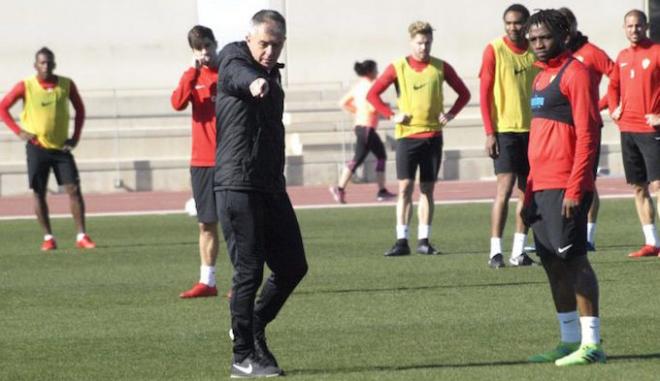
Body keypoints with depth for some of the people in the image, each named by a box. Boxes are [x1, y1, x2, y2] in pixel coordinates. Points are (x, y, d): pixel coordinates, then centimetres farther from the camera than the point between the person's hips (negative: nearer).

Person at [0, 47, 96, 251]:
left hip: (61, 147, 1)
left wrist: (76, 136, 2)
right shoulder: (26, 87, -7)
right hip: (37, 147, -1)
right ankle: (48, 237, 8)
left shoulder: (66, 85, -1)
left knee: (74, 189, -7)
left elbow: (80, 109, 12)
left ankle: (81, 236, -5)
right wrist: (19, 131, -10)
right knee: (39, 193, -1)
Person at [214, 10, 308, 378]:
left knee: (293, 266, 9)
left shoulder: (272, 75, 18)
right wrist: (253, 82, -56)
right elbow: (236, 75, -33)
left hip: (271, 187, 8)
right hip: (238, 186, -8)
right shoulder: (234, 59, -6)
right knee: (249, 271, -7)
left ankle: (254, 329, 28)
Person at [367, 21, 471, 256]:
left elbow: (464, 93, 13)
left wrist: (450, 114, 0)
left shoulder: (440, 67, 4)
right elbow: (372, 94, 3)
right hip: (407, 135, -2)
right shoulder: (398, 67, 0)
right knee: (405, 187, -6)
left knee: (427, 189, 4)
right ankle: (402, 241, -6)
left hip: (433, 135, 2)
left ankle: (424, 241, 7)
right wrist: (391, 115, -6)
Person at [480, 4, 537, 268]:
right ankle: (495, 251, -8)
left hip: (532, 130, 5)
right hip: (505, 129, -5)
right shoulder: (494, 50, -4)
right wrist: (490, 132, -10)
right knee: (505, 188, -11)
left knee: (527, 192, 5)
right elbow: (484, 92, -5)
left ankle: (519, 251, 11)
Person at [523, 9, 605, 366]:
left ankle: (591, 343, -9)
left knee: (573, 260, -10)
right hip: (542, 187, 9)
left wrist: (575, 188, -20)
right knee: (553, 264, 9)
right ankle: (570, 340, 14)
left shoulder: (575, 74, -8)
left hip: (565, 187, -9)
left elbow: (587, 135, -14)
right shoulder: (541, 78, 18)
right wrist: (530, 191, 20)